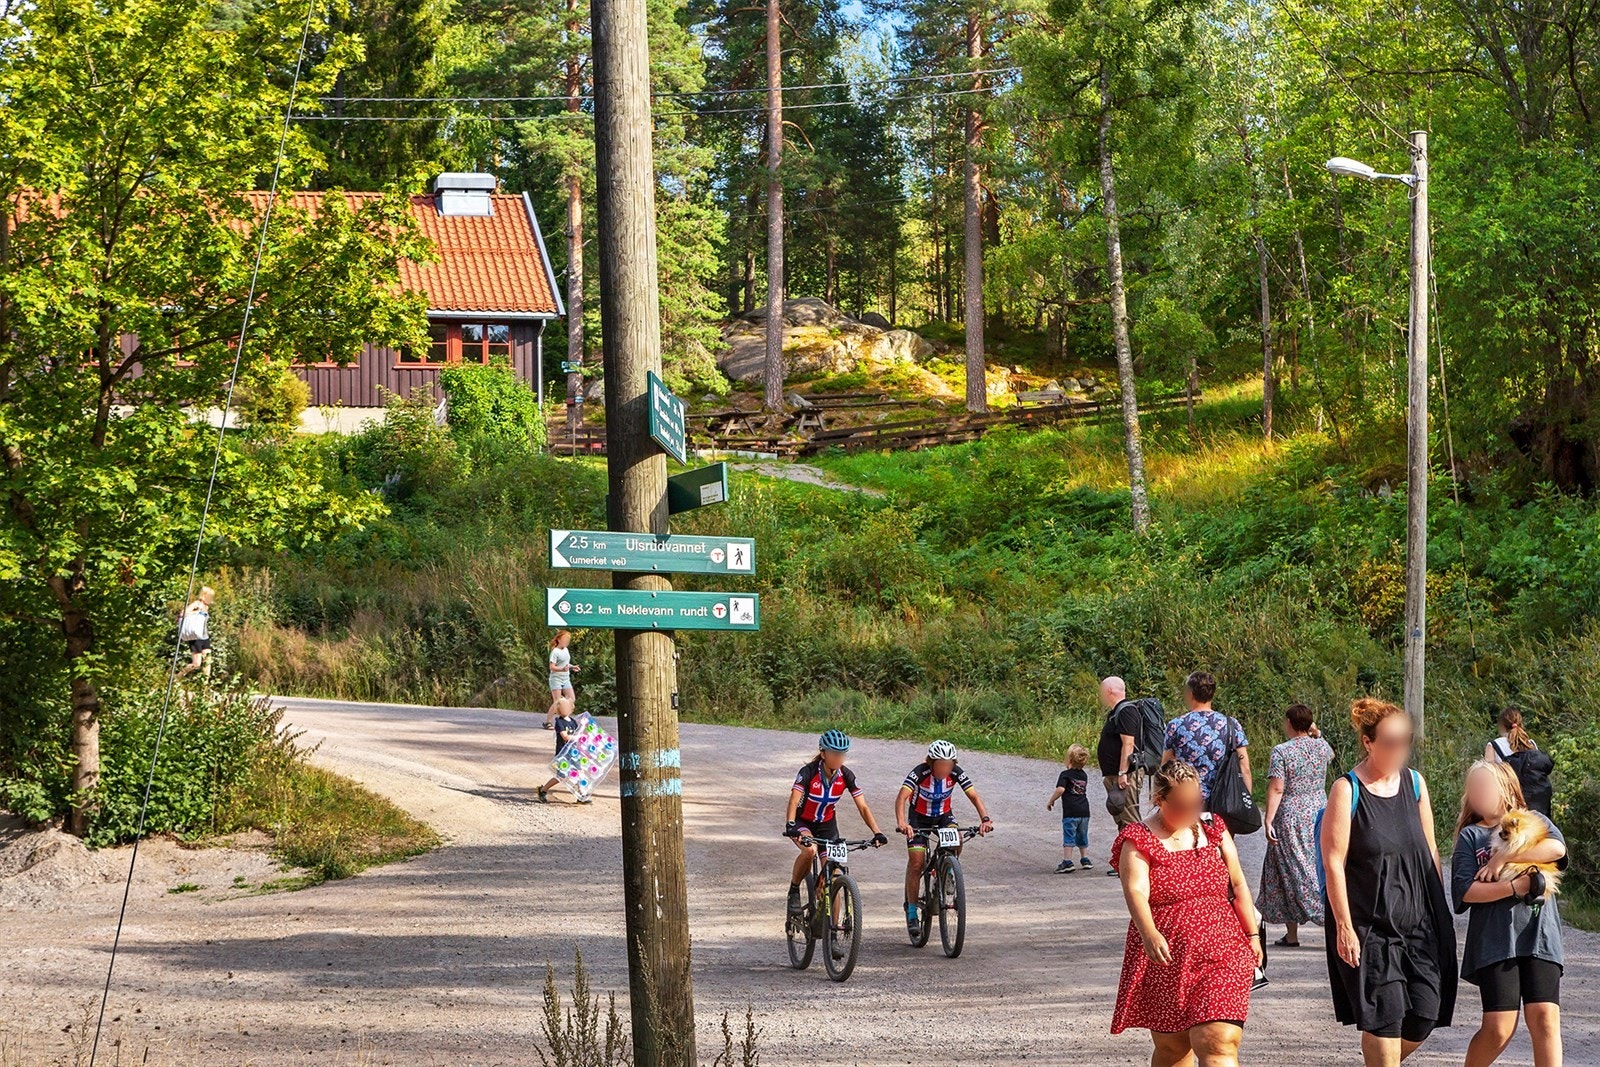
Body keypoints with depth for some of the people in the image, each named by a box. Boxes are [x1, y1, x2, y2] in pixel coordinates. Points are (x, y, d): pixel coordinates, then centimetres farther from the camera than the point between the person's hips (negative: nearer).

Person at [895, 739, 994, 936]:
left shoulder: (956, 772, -20)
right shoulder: (920, 772, -29)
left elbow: (974, 796, -24)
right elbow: (901, 797, -41)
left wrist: (985, 819, -42)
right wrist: (901, 823, -59)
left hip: (944, 815, 3)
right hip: (919, 818, -3)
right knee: (916, 864, -12)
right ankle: (911, 911, 1)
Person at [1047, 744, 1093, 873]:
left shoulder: (1066, 775, -8)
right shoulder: (1084, 775, 12)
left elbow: (1060, 789, -20)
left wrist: (1051, 801, -9)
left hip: (1070, 812, -6)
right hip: (1084, 811, 6)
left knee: (1068, 837, -5)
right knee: (1082, 837, 19)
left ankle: (1067, 862, -10)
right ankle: (1085, 859, 26)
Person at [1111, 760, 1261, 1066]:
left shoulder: (1213, 829, 9)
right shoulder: (1138, 841, -5)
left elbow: (1238, 884, 15)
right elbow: (1136, 892, -21)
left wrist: (1252, 936, 13)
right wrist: (1149, 934, -38)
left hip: (1221, 957, 2)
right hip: (1165, 960, -1)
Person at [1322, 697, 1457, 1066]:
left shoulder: (1415, 783, 7)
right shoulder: (1347, 790, -9)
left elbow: (1430, 851, 15)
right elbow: (1333, 862, -11)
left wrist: (1440, 909, 14)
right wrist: (1344, 927, -14)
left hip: (1418, 922, 5)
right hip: (1369, 925, -5)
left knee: (1425, 1014, 2)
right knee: (1384, 1018, -7)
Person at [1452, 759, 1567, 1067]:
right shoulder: (1470, 836, 11)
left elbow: (1557, 847, -8)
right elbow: (1467, 891, -3)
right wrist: (1516, 887, -12)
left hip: (1539, 936, 1)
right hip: (1494, 941, -1)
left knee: (1545, 1018, -10)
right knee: (1498, 1028, -7)